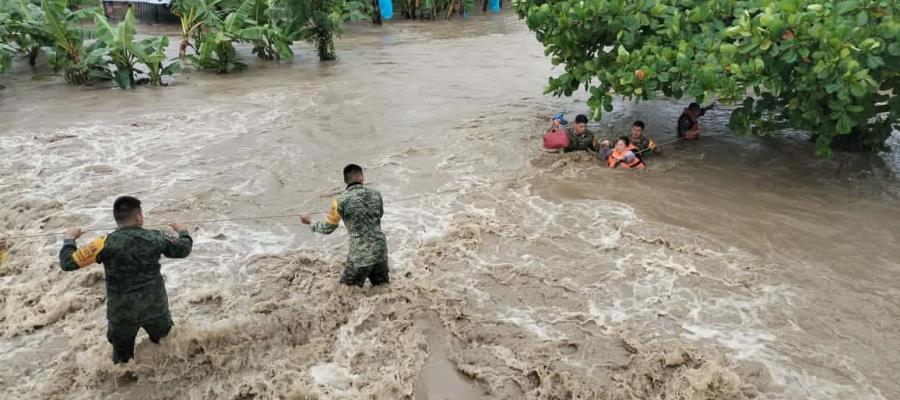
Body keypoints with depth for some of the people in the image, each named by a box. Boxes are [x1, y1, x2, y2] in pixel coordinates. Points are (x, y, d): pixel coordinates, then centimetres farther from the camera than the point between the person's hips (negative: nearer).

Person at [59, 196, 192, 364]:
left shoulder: (106, 244, -17)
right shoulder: (155, 238, -10)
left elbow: (67, 263, -11)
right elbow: (183, 250, 7)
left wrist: (70, 239, 7)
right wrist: (183, 232, 27)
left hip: (122, 313, -1)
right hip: (156, 309, 2)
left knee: (122, 360, 20)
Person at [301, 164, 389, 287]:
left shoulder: (341, 200, -11)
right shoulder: (376, 194, 0)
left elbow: (327, 228, 2)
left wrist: (310, 223, 19)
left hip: (360, 255, -4)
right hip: (380, 250, 4)